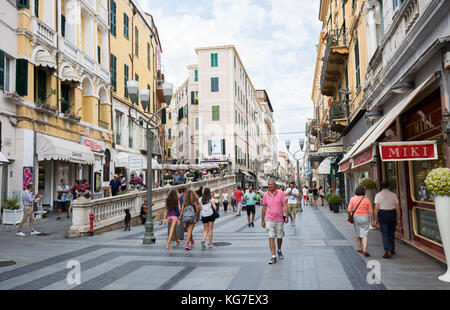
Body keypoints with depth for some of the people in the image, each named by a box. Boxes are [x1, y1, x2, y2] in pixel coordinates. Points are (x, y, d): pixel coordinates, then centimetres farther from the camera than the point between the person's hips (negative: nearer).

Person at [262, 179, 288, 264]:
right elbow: (264, 208, 10)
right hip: (269, 220, 0)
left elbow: (285, 205, -5)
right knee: (271, 237, -8)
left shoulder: (281, 193, -2)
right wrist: (262, 220, 11)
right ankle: (273, 257, -5)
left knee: (279, 237, 11)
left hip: (279, 219, 0)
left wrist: (287, 216, -16)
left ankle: (279, 251, 39)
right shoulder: (265, 195, 3)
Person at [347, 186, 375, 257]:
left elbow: (349, 210, -8)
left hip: (356, 217, 2)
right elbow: (370, 211, -4)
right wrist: (372, 220, 4)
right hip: (365, 218, -1)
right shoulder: (366, 200, -7)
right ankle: (365, 250, -14)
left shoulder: (353, 199, -6)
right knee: (364, 234, 0)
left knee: (358, 233, 18)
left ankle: (359, 248, 27)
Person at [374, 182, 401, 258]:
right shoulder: (393, 195, 2)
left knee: (385, 234, -3)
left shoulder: (378, 195, -5)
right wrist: (398, 219, 7)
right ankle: (392, 250, 23)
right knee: (391, 233, 16)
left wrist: (376, 219, -3)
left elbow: (376, 208, -9)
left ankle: (388, 251, -15)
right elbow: (398, 208, 1)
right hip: (392, 214, 3)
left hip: (382, 215, -3)